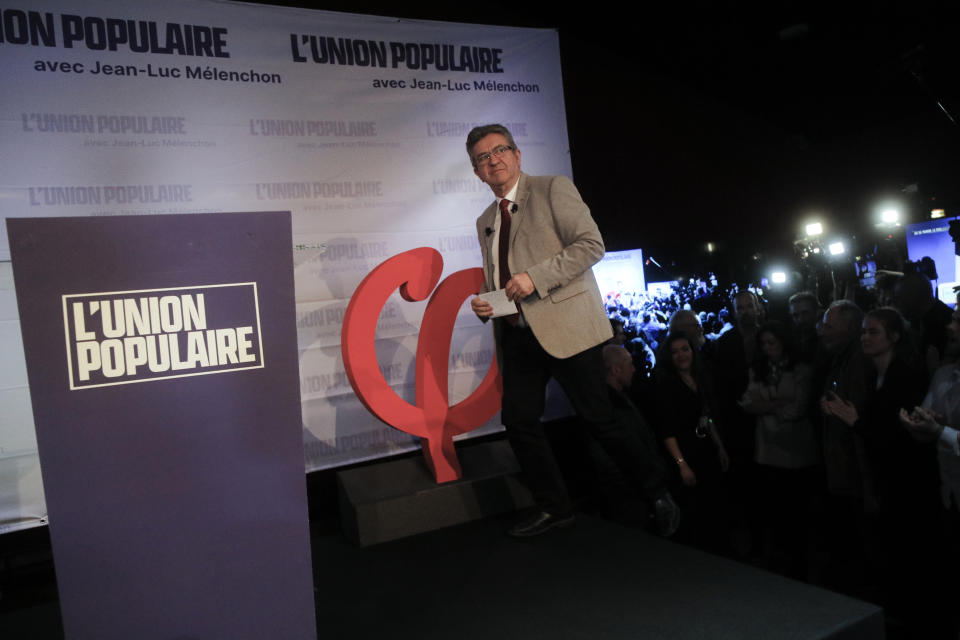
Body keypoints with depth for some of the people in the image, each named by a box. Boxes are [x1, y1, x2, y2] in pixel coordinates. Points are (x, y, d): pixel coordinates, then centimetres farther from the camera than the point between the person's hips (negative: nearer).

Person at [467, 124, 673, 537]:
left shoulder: (553, 189, 1)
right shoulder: (485, 221, 20)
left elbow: (591, 244, -10)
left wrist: (535, 277, -18)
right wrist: (483, 304, 5)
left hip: (565, 324, -6)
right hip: (517, 333, 7)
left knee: (598, 418, -2)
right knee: (518, 420, 2)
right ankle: (553, 507, 18)